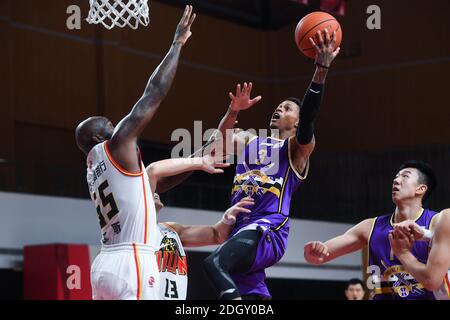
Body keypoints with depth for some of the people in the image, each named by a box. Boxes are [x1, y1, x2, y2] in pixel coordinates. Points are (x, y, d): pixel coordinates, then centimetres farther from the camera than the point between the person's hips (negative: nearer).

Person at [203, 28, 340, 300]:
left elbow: (309, 118, -13)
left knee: (215, 264, -31)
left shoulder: (298, 147, 7)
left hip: (268, 230, -7)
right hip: (241, 227, 7)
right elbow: (221, 141, 5)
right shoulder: (248, 140, 25)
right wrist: (233, 112, -15)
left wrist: (322, 69, -25)